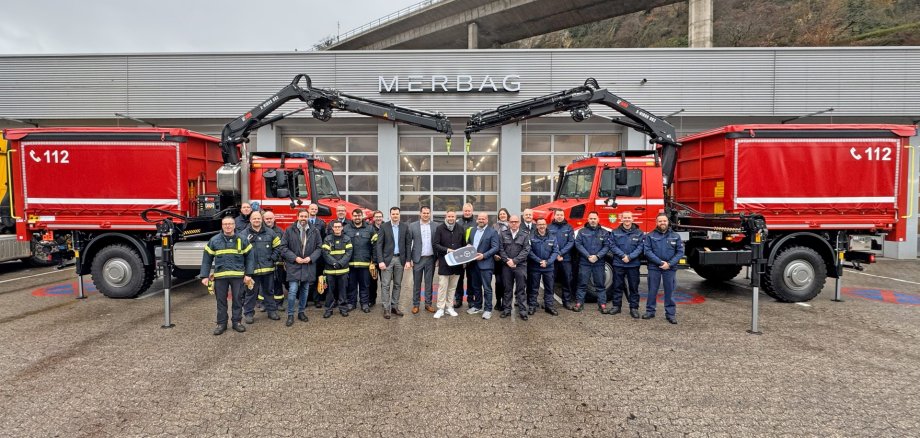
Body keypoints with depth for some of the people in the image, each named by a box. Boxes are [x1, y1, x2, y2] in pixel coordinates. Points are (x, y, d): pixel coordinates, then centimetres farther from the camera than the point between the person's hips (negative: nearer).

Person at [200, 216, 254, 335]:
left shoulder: (242, 239, 2)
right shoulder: (214, 240, 3)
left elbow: (249, 257, 4)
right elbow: (207, 259, 5)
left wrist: (248, 274, -1)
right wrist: (204, 276, 0)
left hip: (238, 275, 0)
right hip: (220, 276, 0)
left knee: (237, 299, 8)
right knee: (221, 300, 8)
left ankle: (236, 322, 20)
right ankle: (221, 323, 20)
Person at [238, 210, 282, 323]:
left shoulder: (270, 232, 5)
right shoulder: (244, 234, -1)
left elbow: (278, 246, 9)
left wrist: (273, 258, -1)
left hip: (268, 268, 2)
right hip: (252, 269, -2)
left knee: (269, 291, 13)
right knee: (250, 292, 6)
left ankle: (272, 310, 23)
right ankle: (248, 313, 17)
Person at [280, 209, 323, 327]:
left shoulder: (315, 231, 3)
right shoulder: (289, 230, -2)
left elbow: (319, 247, 5)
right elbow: (283, 247, -3)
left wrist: (311, 258, -9)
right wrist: (295, 258, -12)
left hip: (309, 266, 3)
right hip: (293, 265, -2)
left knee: (304, 291, 12)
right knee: (292, 291, -7)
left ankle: (301, 312, 27)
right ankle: (290, 315, 7)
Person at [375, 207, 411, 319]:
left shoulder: (405, 227, 5)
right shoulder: (384, 227, -2)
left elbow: (407, 244, 6)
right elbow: (379, 245, -4)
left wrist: (407, 260, 0)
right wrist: (380, 261, -12)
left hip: (400, 259, 3)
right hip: (387, 259, -3)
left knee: (397, 284, 9)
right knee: (386, 285, -2)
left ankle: (395, 307, 19)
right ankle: (386, 308, 4)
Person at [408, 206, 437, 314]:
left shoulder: (435, 226, 3)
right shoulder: (413, 226, 0)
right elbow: (408, 243, -1)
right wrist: (409, 259, -6)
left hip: (430, 258, 1)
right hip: (418, 259, -1)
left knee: (429, 282, 9)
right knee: (417, 283, 6)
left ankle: (428, 304, 20)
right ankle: (416, 304, 16)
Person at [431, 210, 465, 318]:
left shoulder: (460, 228, 7)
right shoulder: (440, 228, -2)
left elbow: (464, 244, 13)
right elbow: (435, 244, -5)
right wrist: (447, 250, -15)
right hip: (444, 262, -3)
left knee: (453, 287, 10)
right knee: (442, 286, -2)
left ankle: (449, 307, 20)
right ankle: (440, 308, 5)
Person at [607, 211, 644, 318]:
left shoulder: (638, 233, 3)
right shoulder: (615, 232, 4)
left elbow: (640, 247, -4)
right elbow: (612, 246, -3)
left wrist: (630, 257, -16)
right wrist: (623, 255, -15)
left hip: (633, 264, 0)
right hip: (618, 264, 0)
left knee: (633, 287, 5)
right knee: (617, 286, 8)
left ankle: (634, 308, 14)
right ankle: (616, 306, 19)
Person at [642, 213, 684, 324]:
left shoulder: (676, 236, 5)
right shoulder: (650, 236, 1)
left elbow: (680, 252, 1)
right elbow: (647, 251, -7)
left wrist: (669, 264, -11)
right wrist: (660, 262, -14)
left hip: (670, 268, 1)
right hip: (654, 267, 0)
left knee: (669, 291, 5)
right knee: (652, 290, 7)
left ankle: (671, 313, 13)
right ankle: (650, 311, 18)